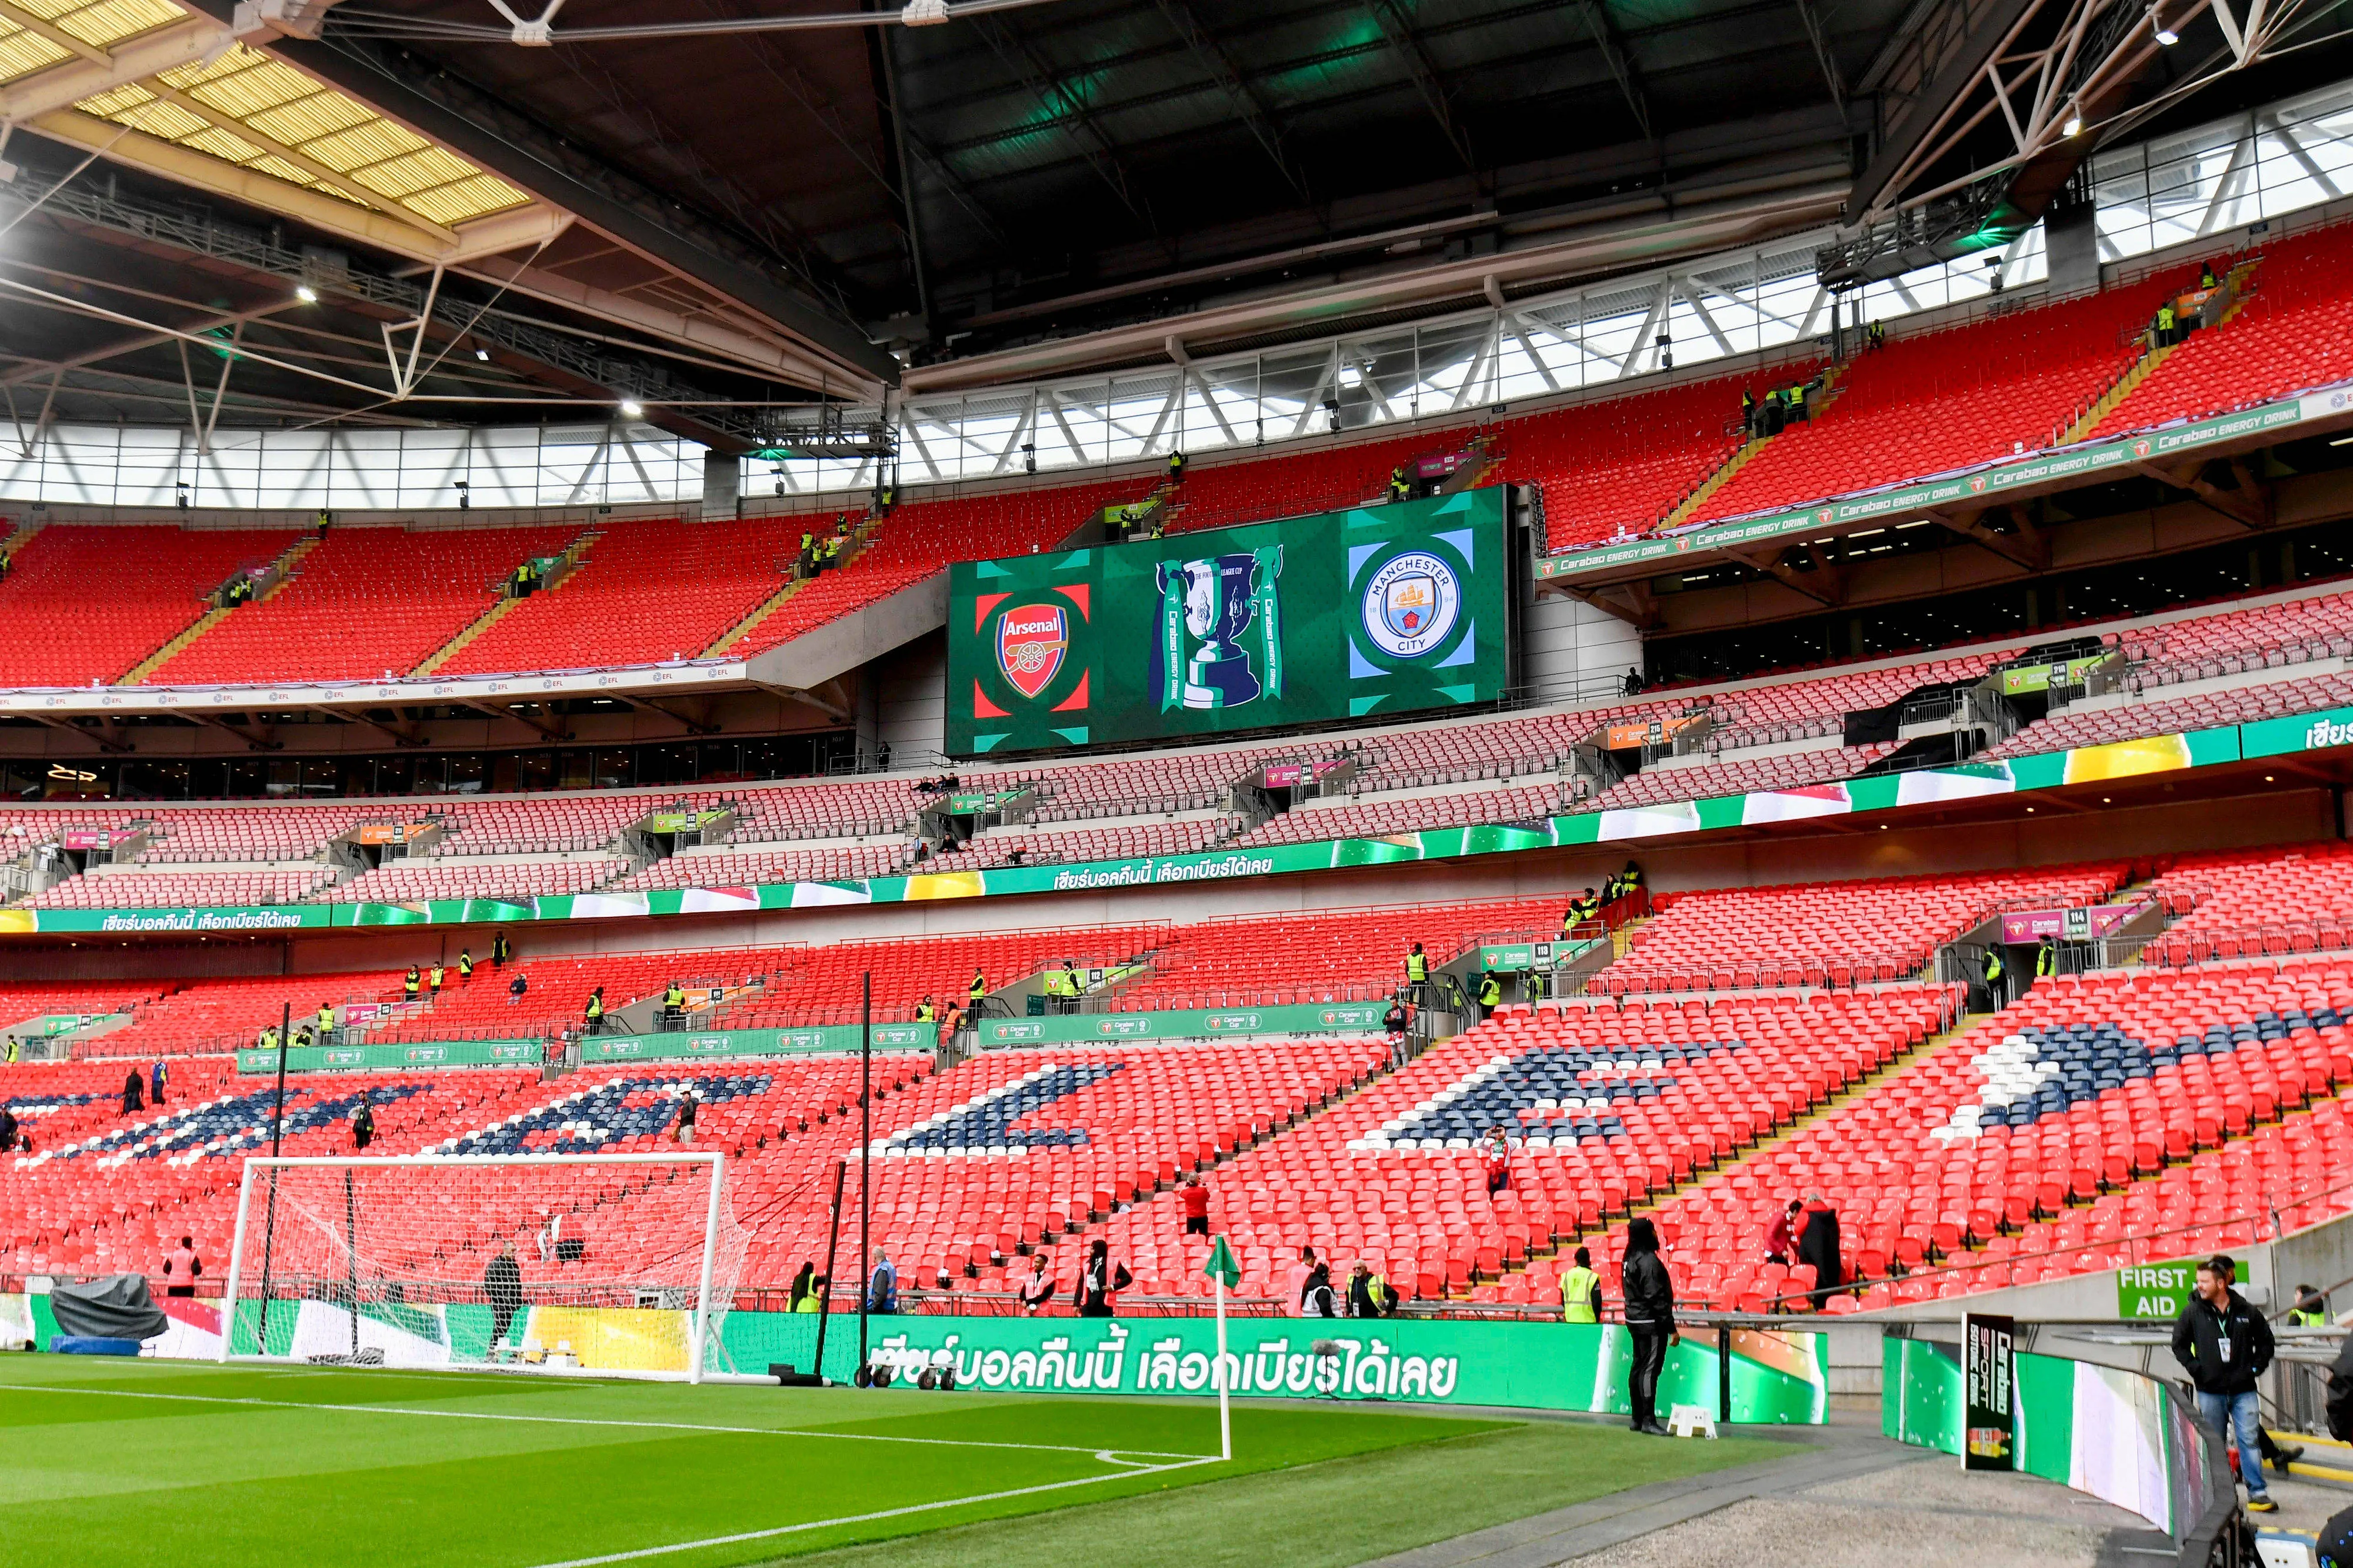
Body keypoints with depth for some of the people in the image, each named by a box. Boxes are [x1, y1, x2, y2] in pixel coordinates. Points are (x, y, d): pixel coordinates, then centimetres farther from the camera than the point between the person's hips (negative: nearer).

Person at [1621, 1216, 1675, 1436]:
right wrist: (1671, 1327, -18)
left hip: (1635, 1321, 10)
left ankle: (1637, 1418, 19)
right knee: (1650, 1369, -8)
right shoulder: (1649, 1261, -17)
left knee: (1638, 1367, 13)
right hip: (1651, 1323, -10)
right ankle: (1649, 1420, -8)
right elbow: (1656, 1297, -21)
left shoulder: (1629, 1259, 12)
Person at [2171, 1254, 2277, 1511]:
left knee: (2250, 1440, -3)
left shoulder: (2246, 1312, -1)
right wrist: (2196, 1369, -2)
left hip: (2243, 1390, -1)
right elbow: (2179, 1345, 9)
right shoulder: (2193, 1312, -1)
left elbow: (2266, 1340, 12)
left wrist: (2256, 1367, 3)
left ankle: (2257, 1493, 2)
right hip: (2210, 1391, 1)